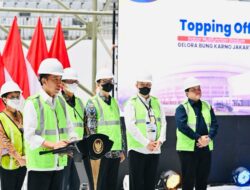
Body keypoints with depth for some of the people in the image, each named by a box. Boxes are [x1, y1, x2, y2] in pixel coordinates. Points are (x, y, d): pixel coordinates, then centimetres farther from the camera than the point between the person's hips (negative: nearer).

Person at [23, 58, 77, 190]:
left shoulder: (61, 102, 12)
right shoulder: (33, 104, -10)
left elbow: (68, 128, 16)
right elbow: (29, 136, -16)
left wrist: (75, 143, -5)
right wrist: (53, 145, -26)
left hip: (58, 163, 7)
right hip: (39, 164, -7)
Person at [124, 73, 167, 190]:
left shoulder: (156, 102, 13)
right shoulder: (131, 103, -3)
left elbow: (163, 122, 9)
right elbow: (131, 126, -13)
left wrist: (160, 140, -8)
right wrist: (146, 143, -17)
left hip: (155, 150, 5)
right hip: (137, 149, -5)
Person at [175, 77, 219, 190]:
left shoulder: (207, 106, 12)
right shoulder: (182, 108, -4)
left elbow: (214, 124, 4)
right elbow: (182, 126, -17)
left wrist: (209, 138, -14)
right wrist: (198, 138, -21)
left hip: (205, 148, 5)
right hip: (188, 148, -5)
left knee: (203, 178, 9)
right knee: (188, 179, -1)